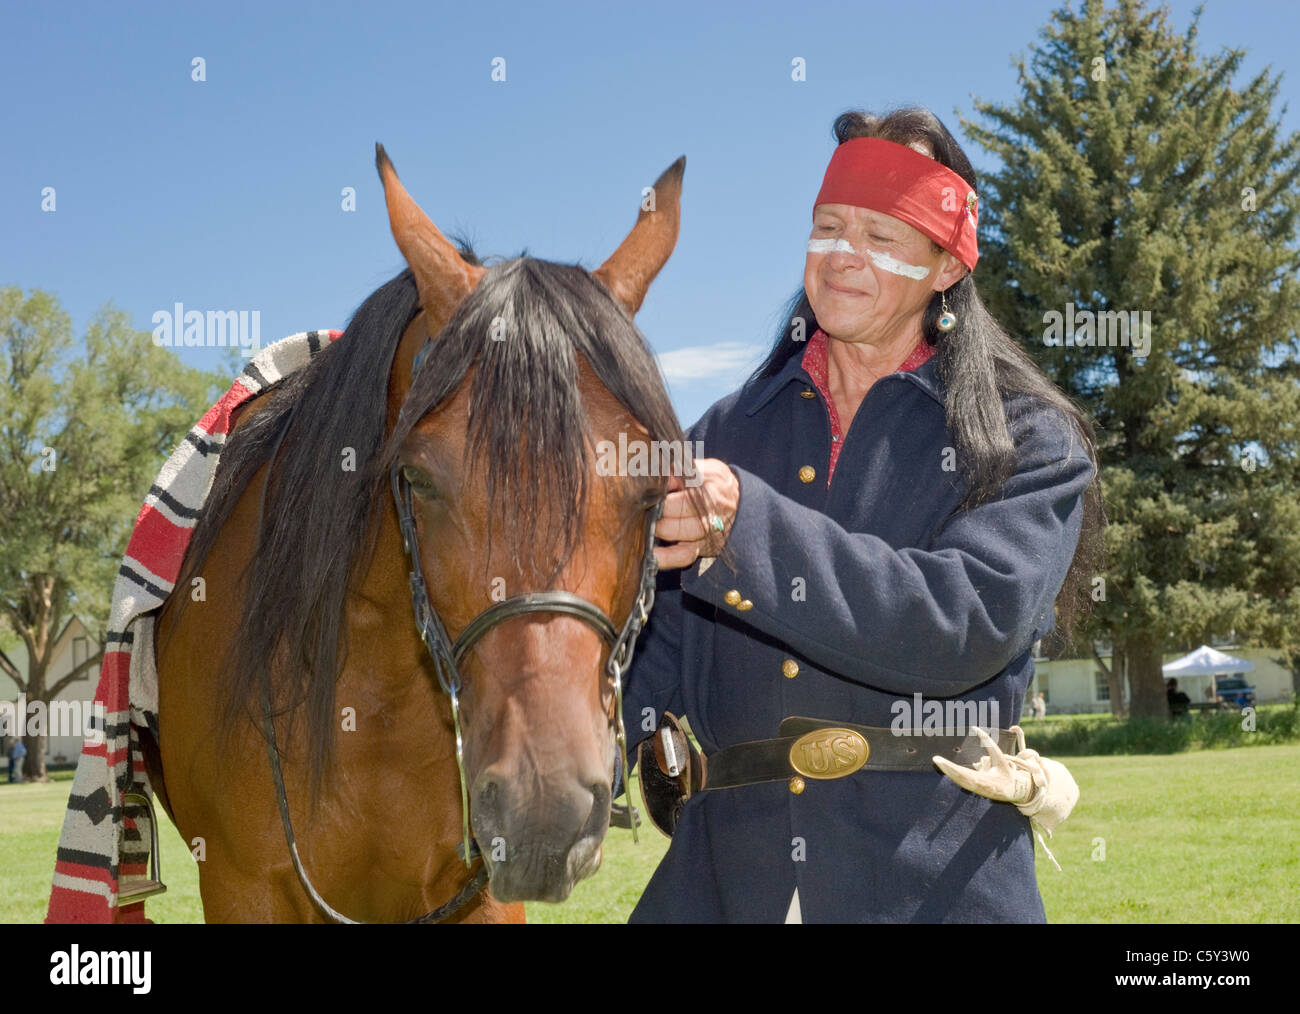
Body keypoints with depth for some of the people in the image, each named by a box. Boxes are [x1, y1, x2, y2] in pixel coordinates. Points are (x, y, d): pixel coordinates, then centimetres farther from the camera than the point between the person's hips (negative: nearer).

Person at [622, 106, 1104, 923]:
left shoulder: (1030, 444, -1)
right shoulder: (729, 433, 11)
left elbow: (965, 626, -19)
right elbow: (652, 649, 7)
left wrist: (745, 529, -28)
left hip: (937, 880, -3)